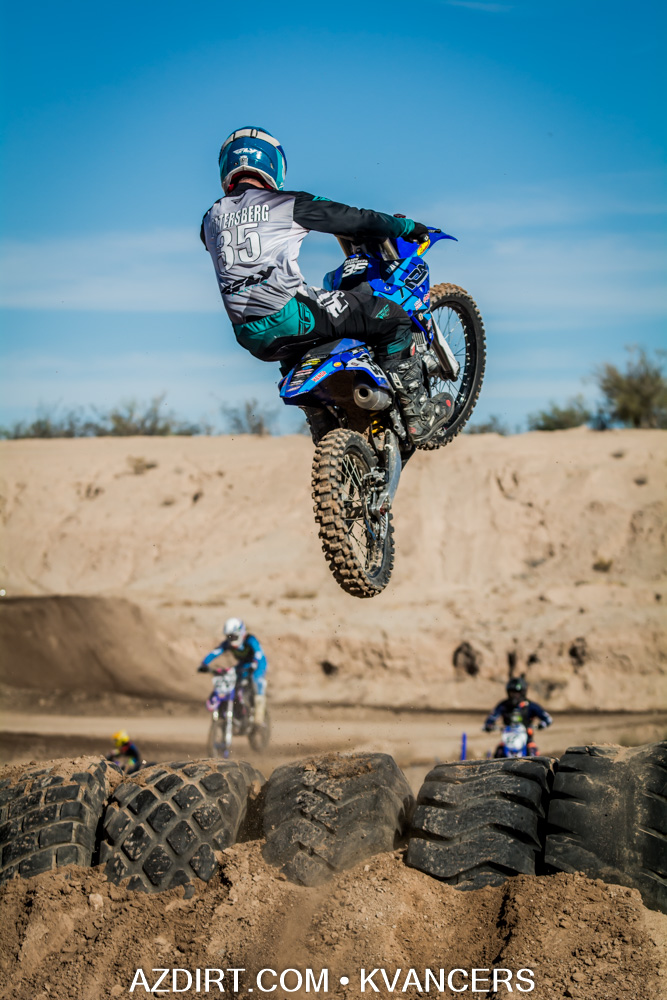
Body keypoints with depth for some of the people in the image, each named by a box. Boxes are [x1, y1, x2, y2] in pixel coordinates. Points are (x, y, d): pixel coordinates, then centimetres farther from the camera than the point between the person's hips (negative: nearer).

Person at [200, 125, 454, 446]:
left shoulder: (211, 219, 15)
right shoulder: (285, 204, 0)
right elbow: (353, 219, 5)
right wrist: (410, 227, 19)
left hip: (248, 336, 7)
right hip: (287, 316, -7)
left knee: (294, 358, 41)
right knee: (392, 319, 3)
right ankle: (420, 415, 5)